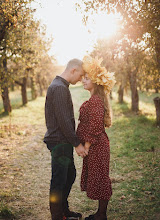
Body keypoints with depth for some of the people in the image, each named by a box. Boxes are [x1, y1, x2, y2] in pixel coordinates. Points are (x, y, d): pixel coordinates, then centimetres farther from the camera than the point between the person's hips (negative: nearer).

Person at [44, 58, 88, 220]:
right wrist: (77, 143, -17)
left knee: (70, 175, 19)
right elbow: (63, 120, -22)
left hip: (63, 142, 11)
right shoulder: (59, 88, -18)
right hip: (59, 142, -11)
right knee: (59, 181, 0)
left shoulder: (60, 86, 16)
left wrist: (74, 142, 20)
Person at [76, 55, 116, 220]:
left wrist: (87, 143, -17)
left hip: (96, 146, -10)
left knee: (99, 179, 1)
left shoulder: (96, 100, -19)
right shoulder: (95, 99, 12)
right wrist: (86, 143, 19)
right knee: (96, 179, 17)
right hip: (95, 145, 10)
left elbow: (96, 125, -24)